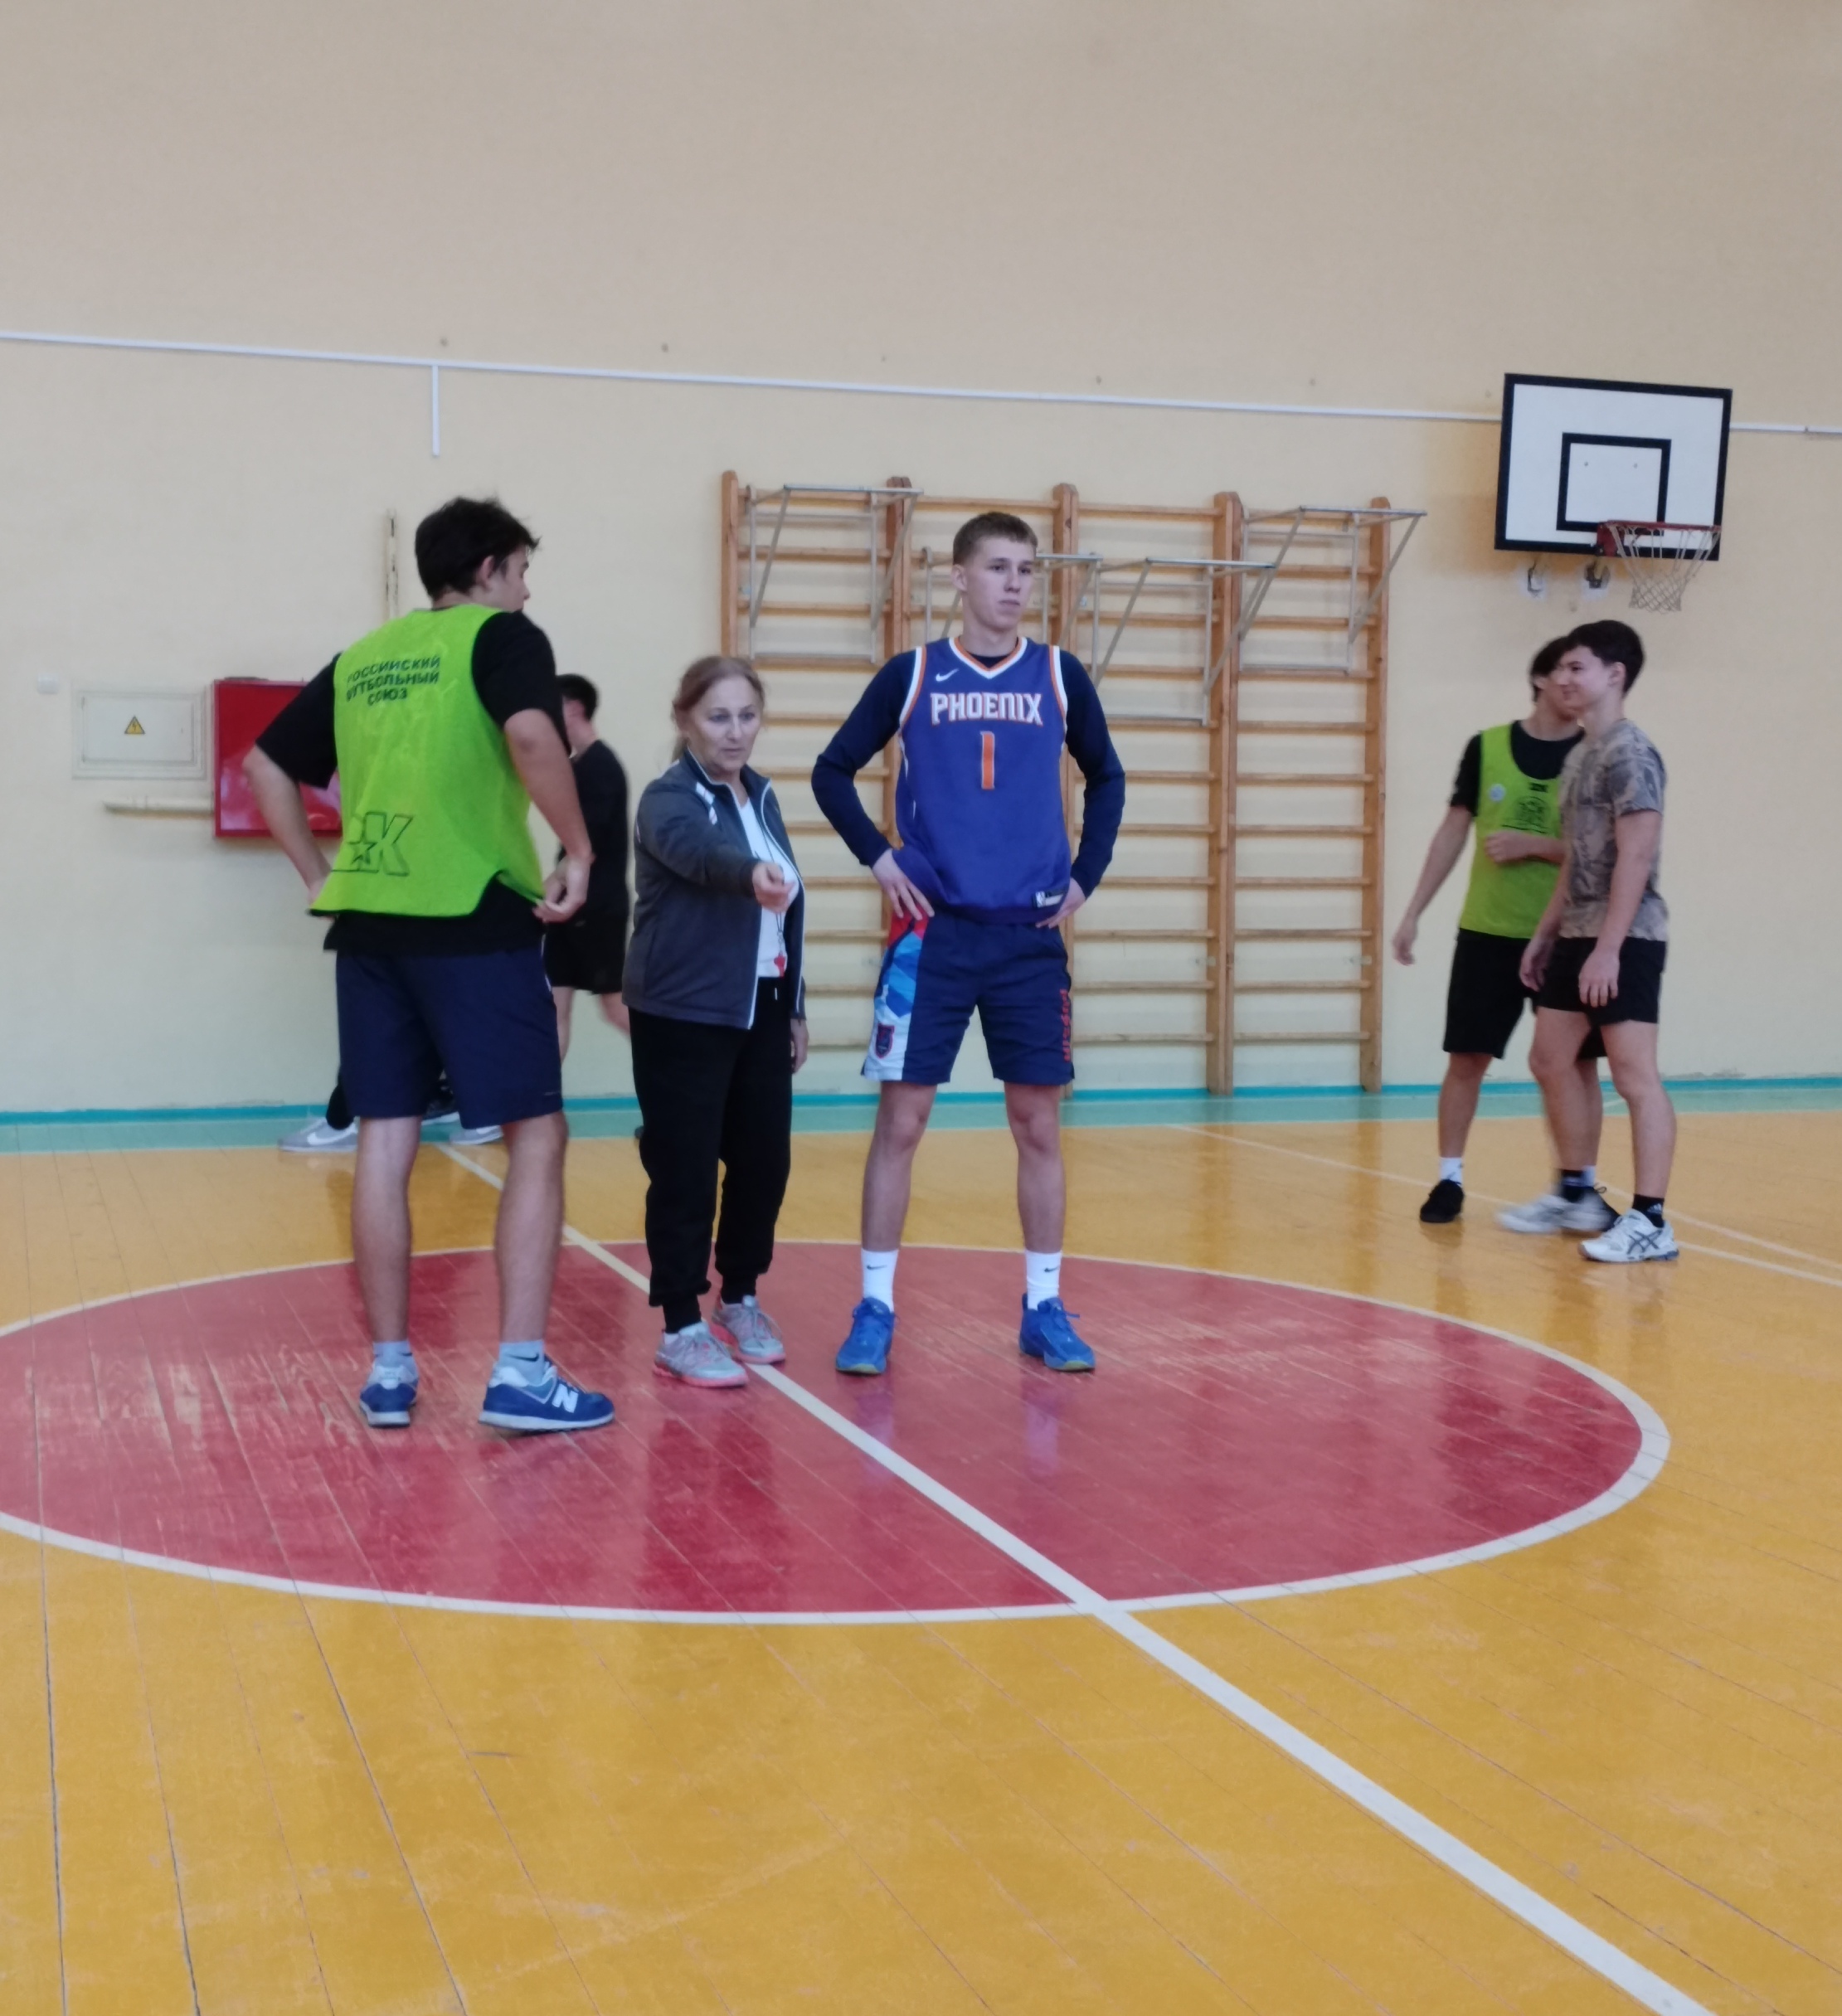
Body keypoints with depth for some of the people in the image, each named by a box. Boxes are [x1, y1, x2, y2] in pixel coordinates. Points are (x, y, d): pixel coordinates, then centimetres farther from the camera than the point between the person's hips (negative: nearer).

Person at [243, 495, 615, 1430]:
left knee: (384, 1141, 9)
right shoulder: (501, 635, -1)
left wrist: (320, 877, 20)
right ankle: (520, 1371, -4)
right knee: (535, 1137, 1)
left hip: (367, 922, 6)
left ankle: (389, 1370, 13)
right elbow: (530, 734, -20)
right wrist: (578, 850, -10)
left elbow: (265, 766, 20)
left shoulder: (361, 657, 18)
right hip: (474, 918, -6)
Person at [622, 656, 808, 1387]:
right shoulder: (670, 798, -12)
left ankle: (740, 1299, 30)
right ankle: (682, 1328, 7)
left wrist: (794, 1007, 15)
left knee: (764, 1161, 10)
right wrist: (750, 872, -57)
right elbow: (699, 849, -36)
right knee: (685, 1173, -4)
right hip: (682, 1016, -7)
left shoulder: (761, 796, 11)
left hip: (760, 1012, 7)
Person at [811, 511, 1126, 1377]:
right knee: (901, 1120, -2)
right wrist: (879, 858, -3)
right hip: (933, 928, -2)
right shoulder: (911, 675, 1)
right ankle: (875, 1310, 7)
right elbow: (833, 771, 8)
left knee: (1039, 1125, 4)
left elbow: (1106, 778, 17)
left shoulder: (1059, 677, 5)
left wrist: (1085, 875, 8)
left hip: (1031, 934, 2)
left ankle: (1043, 1309, 15)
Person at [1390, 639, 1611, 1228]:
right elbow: (1454, 831, 7)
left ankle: (1585, 1186, 12)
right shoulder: (1486, 747, 2)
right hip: (1487, 932, 1)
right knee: (1466, 1059, 2)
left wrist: (1530, 844, -16)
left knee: (1577, 1063, 2)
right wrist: (1414, 912, 5)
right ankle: (1449, 1180, 13)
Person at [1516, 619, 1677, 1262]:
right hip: (1577, 936, 10)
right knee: (1551, 1062, 14)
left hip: (1624, 939, -10)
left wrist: (1608, 947, -23)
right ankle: (1574, 1192, 27)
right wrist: (1545, 934, 20)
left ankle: (1651, 1221, -6)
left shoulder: (1630, 752, -12)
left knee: (1634, 1073, -9)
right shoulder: (1580, 755, 16)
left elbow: (1636, 855, -19)